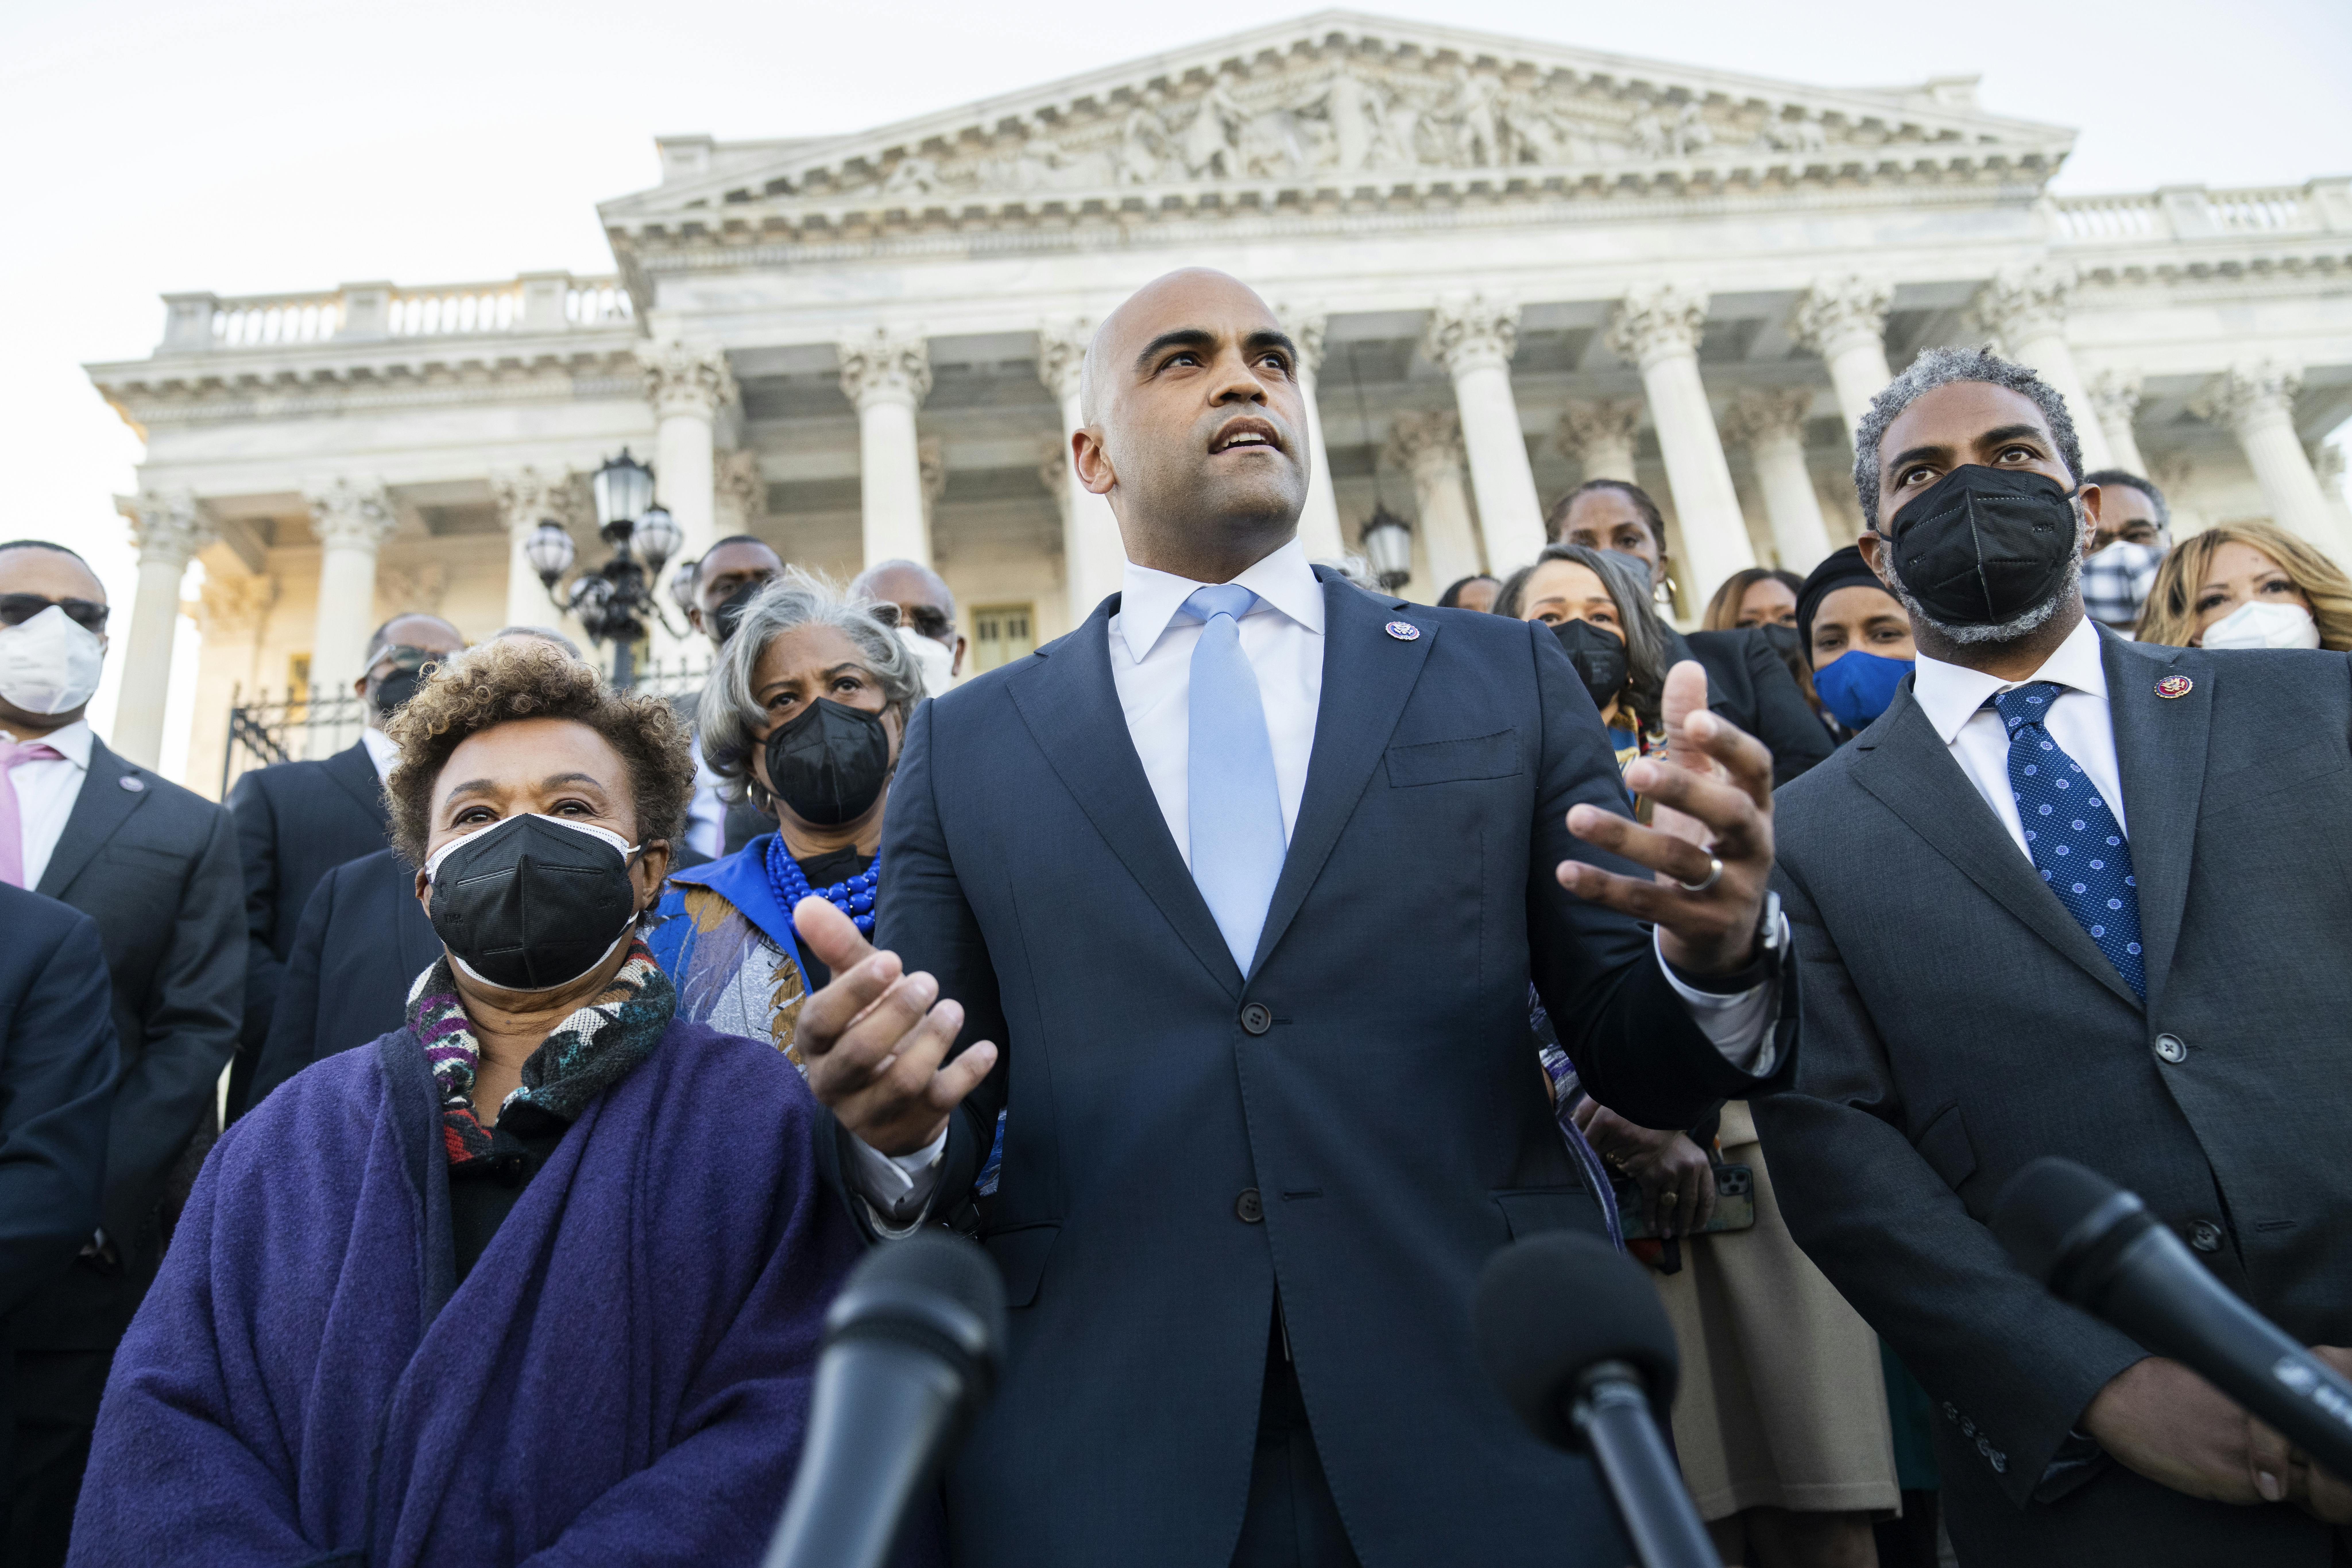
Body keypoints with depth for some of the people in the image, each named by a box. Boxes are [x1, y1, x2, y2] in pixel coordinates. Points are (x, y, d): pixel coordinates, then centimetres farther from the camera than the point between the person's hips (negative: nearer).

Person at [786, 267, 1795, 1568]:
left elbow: (1637, 1061, 3)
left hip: (1489, 1439, 1)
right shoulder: (965, 745, 6)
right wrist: (892, 1134, -17)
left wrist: (1720, 957, -18)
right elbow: (945, 1133, 6)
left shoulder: (1508, 680, 6)